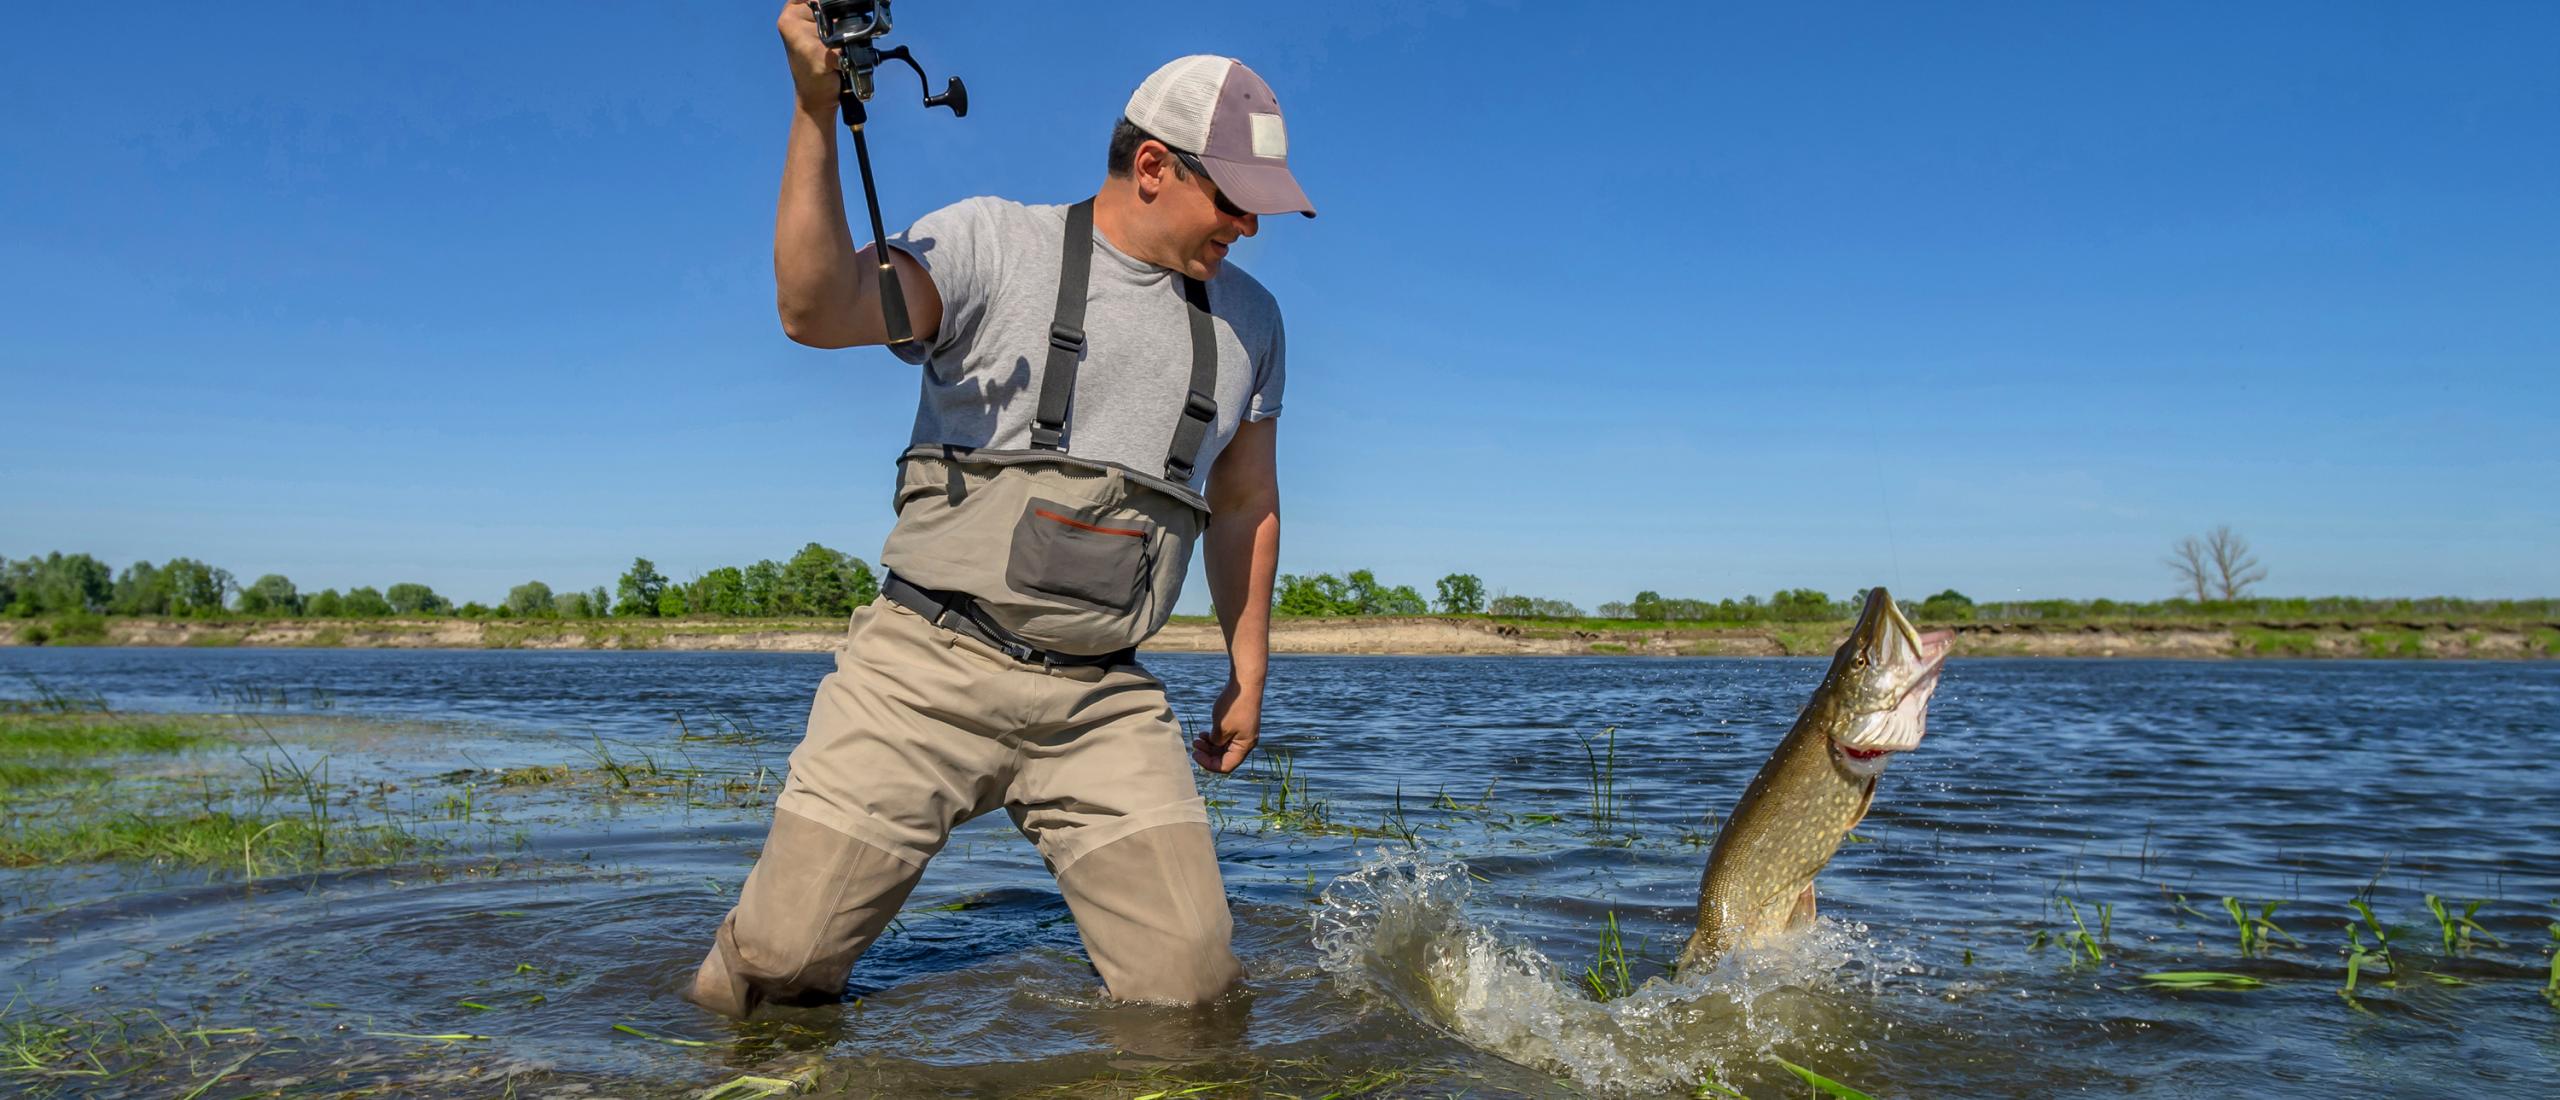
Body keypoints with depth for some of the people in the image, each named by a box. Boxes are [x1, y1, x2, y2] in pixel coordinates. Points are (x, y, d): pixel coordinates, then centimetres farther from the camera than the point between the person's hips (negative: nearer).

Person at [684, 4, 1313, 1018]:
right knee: (779, 967, -2)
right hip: (927, 670, -3)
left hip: (1104, 702, 4)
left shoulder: (1247, 319, 13)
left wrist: (1249, 674, 22)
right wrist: (816, 110, -26)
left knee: (1189, 984, -7)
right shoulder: (991, 244, -1)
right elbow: (818, 309, -17)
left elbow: (1245, 504, 22)